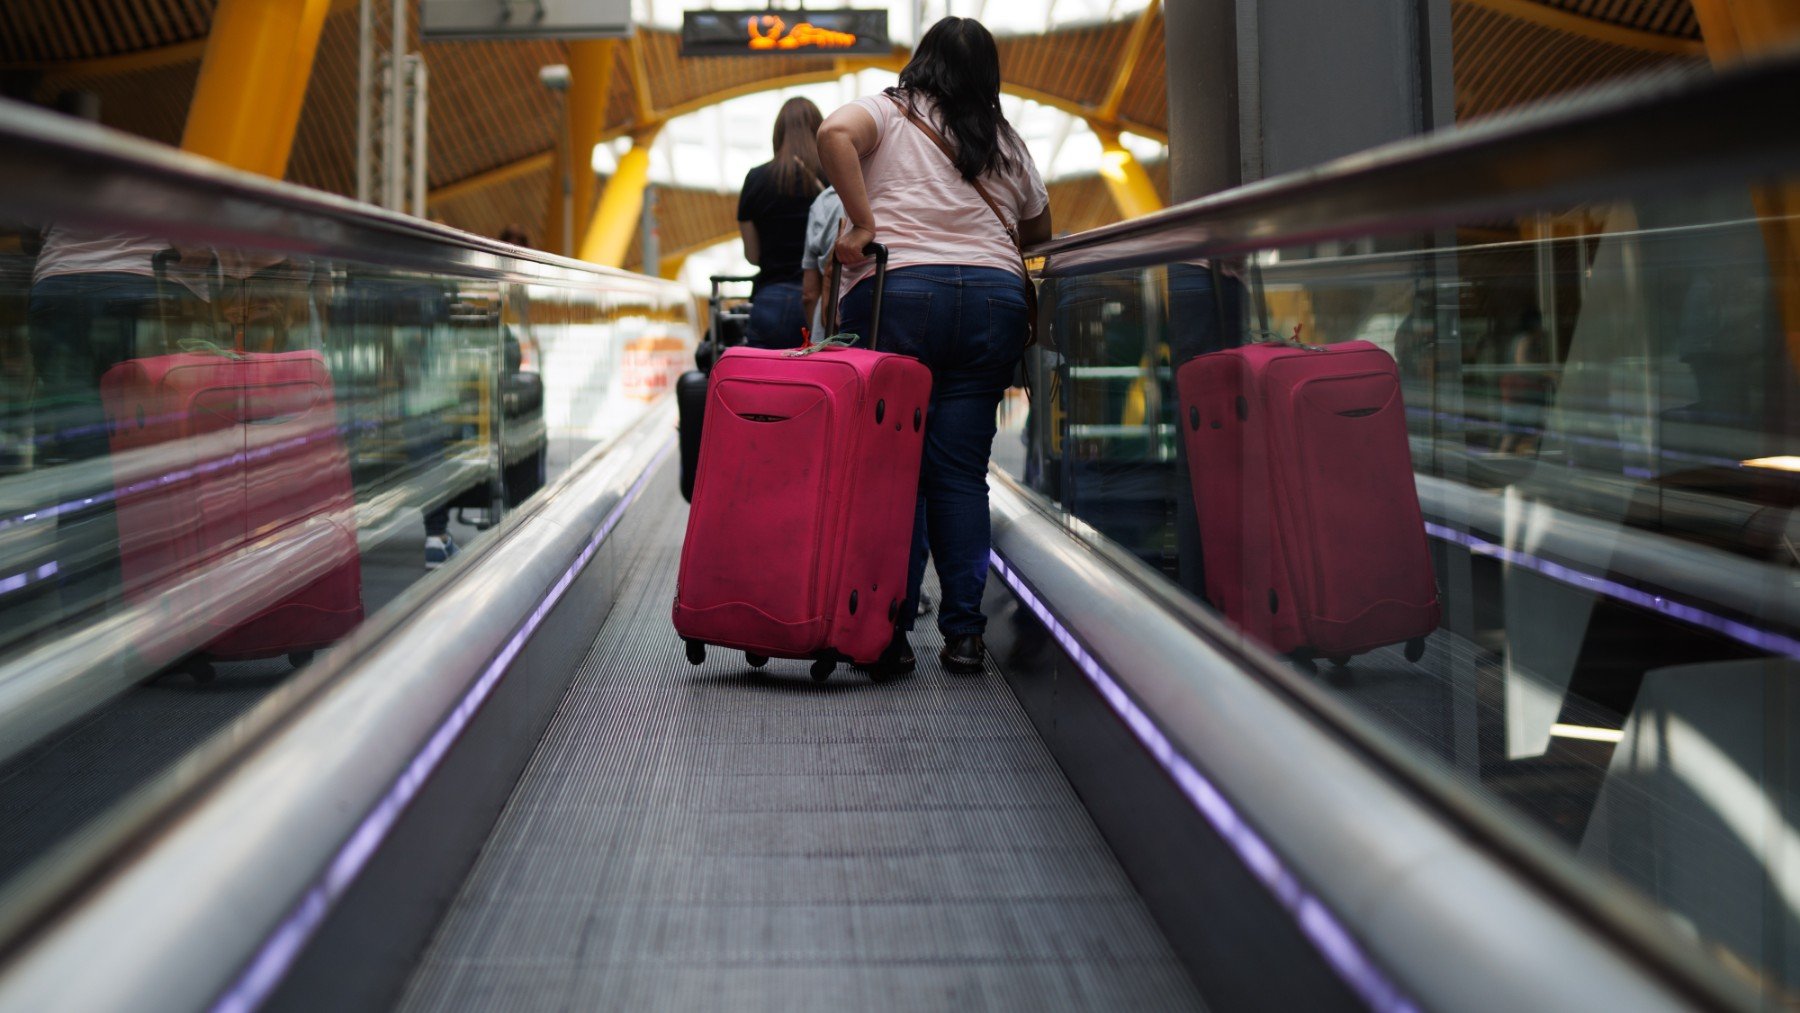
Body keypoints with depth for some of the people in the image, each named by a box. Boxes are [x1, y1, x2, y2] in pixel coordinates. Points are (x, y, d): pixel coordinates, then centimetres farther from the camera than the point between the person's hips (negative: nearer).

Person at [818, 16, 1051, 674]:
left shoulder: (890, 112, 9)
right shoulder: (1006, 142, 19)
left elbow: (834, 134, -12)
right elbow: (1039, 229, 29)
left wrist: (863, 222, -9)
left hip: (897, 292, -3)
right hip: (994, 297, 3)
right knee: (962, 471, 5)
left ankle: (891, 632, -3)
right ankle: (964, 633, 2)